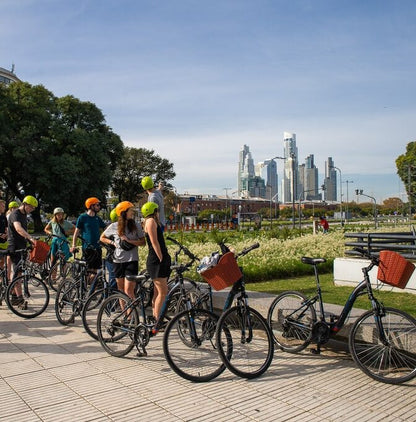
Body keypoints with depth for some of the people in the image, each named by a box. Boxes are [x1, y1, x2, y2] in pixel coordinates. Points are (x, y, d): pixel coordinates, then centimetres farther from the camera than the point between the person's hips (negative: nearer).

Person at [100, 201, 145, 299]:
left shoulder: (136, 227, -1)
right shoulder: (114, 226, 1)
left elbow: (143, 242, -4)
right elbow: (102, 238, 14)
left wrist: (129, 240, -15)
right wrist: (112, 242, -1)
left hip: (131, 261, -2)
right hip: (118, 261, 2)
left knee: (128, 291, -11)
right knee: (121, 290, 12)